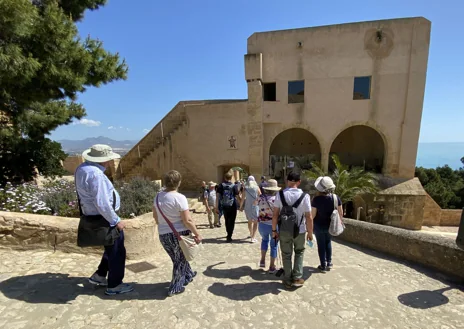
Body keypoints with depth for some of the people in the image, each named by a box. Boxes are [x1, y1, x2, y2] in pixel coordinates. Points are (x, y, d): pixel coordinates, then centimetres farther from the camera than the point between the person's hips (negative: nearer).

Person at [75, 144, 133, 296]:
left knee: (112, 248, 27)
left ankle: (99, 276, 40)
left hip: (98, 217, 10)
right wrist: (116, 220, -19)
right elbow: (101, 203, -29)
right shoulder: (95, 174, -29)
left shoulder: (83, 168, 3)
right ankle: (114, 285, 24)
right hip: (105, 218, -10)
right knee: (117, 250, 8)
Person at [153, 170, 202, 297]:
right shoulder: (180, 197, -20)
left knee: (178, 259, 25)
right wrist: (197, 234, -10)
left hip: (163, 235, 6)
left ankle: (188, 276, 44)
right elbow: (187, 220, -21)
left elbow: (155, 216, 12)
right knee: (180, 260, 14)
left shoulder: (158, 197, -1)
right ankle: (175, 288, 25)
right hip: (179, 234, -6)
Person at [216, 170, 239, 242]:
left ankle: (229, 234, 35)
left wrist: (217, 207, -5)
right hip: (232, 206, -2)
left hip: (224, 206, 2)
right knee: (231, 222, 7)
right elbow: (237, 196, -7)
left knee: (227, 221, 19)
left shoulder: (221, 186, -4)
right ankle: (229, 237, 3)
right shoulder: (233, 186, -8)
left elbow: (217, 196, -9)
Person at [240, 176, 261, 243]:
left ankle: (251, 234, 38)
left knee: (250, 221, 21)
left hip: (247, 207, 2)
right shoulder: (257, 188, -4)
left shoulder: (245, 188, -1)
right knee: (255, 222, 6)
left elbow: (242, 199, -2)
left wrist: (241, 207, 8)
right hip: (255, 207, -2)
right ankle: (253, 237, -3)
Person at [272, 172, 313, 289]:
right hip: (299, 231, 0)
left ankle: (288, 280, 28)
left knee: (286, 255, 18)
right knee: (299, 253, 25)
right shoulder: (304, 196, -14)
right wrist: (310, 233, 3)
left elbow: (275, 214, -8)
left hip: (284, 230, 1)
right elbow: (309, 218, -10)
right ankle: (297, 278, 25)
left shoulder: (280, 194, -11)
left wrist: (274, 230, 3)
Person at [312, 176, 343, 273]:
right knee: (328, 243, 24)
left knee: (321, 244, 12)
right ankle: (329, 263, 31)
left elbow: (313, 214, -17)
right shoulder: (336, 198, -13)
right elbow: (340, 212, -3)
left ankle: (323, 265, 21)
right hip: (330, 225, 4)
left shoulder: (317, 199, -24)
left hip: (319, 225, -3)